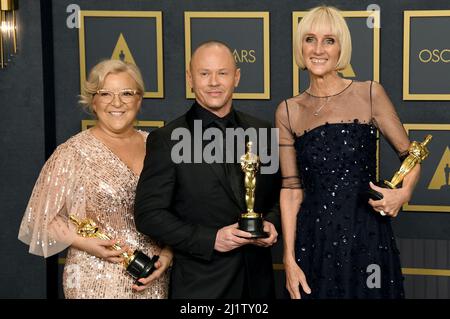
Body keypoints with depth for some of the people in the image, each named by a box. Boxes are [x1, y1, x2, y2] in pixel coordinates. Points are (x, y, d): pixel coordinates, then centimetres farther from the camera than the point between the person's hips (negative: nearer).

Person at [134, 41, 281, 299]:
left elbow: (279, 195, 14)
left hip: (257, 278, 4)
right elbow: (148, 214, -9)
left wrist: (272, 222, -7)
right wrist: (210, 239, -17)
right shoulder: (167, 140, -7)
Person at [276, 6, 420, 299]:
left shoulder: (370, 94, -1)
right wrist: (289, 258, -3)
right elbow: (291, 188, 3)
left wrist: (403, 193, -16)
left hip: (368, 238, -1)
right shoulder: (288, 112, 3)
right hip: (314, 241, 1)